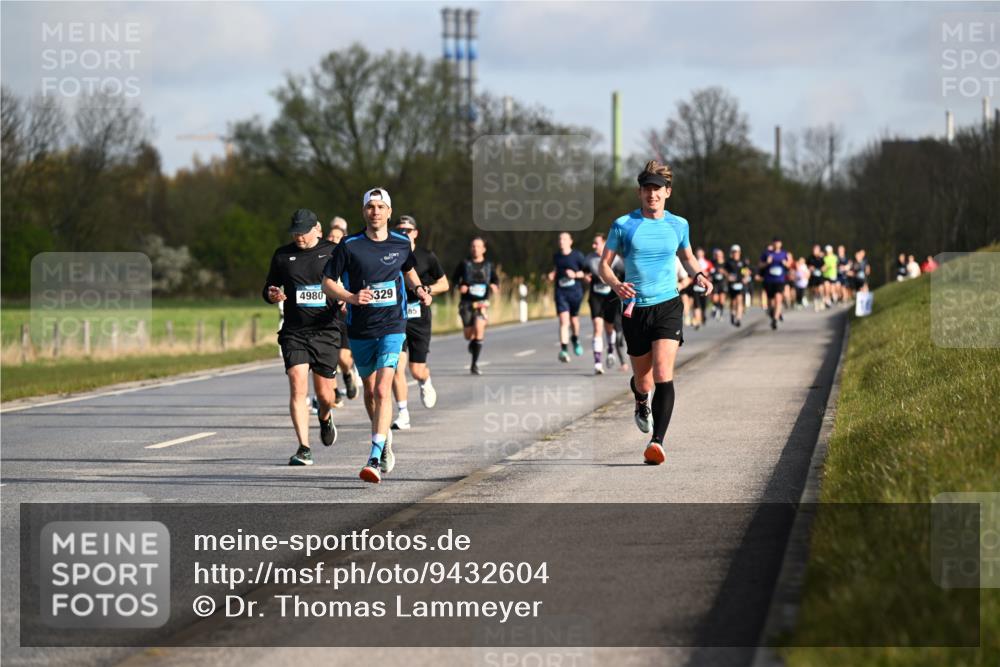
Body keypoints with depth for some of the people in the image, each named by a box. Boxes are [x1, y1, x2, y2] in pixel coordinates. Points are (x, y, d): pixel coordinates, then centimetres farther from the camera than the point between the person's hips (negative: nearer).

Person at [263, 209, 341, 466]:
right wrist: (271, 295, -7)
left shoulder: (333, 252, 3)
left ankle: (325, 418, 42)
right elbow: (268, 289, 17)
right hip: (294, 332, 1)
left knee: (324, 395, 5)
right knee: (298, 387, -14)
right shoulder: (282, 255, 8)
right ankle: (303, 448, -12)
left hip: (326, 331, -1)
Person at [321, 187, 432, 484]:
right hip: (359, 330, 2)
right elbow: (328, 283, -2)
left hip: (392, 328, -2)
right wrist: (351, 297, -19)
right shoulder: (349, 246, -5)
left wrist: (419, 288, 4)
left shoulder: (401, 244, 2)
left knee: (382, 390, -17)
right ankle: (384, 438, 41)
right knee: (370, 391, 15)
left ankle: (375, 458, -21)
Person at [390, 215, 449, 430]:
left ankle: (426, 384, 38)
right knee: (397, 367, -11)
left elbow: (444, 284, 7)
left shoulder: (427, 257, 2)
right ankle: (403, 415, -5)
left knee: (417, 371, 0)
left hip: (419, 318, -1)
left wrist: (426, 289, -11)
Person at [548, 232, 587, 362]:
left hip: (575, 292, -1)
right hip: (561, 292, 1)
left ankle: (575, 338, 46)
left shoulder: (577, 256, -4)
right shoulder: (556, 256, 7)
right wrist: (552, 275, 5)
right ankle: (564, 350, -22)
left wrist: (575, 274, -17)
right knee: (563, 320, -14)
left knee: (574, 319, 13)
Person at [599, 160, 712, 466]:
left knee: (663, 374, -19)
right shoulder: (623, 225, 0)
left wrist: (699, 275, 2)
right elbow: (604, 265, 2)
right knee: (643, 381, 10)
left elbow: (687, 256, 24)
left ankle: (657, 441, -23)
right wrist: (616, 285, -20)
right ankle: (641, 403, 49)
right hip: (634, 308, 0)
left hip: (667, 306, 0)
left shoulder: (678, 225, 7)